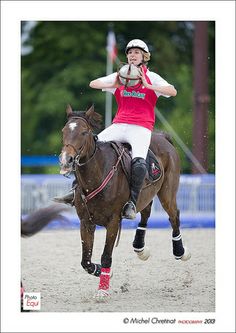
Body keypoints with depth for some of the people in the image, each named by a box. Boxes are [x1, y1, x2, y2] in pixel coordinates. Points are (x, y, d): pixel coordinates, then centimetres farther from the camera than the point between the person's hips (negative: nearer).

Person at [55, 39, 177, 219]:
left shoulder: (151, 77, 7)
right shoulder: (120, 76, 16)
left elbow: (172, 91, -8)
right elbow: (93, 84, 12)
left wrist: (147, 85, -15)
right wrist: (113, 85, -5)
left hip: (141, 128, -4)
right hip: (119, 125, 4)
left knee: (139, 163, -31)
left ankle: (132, 202, -20)